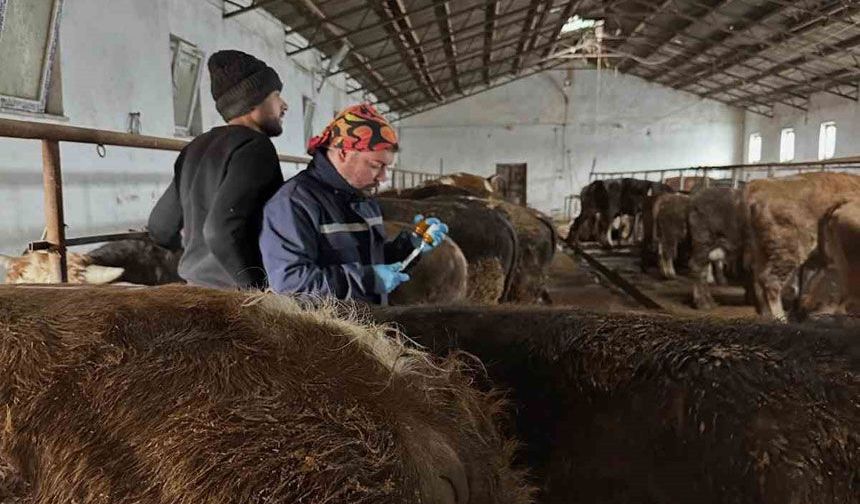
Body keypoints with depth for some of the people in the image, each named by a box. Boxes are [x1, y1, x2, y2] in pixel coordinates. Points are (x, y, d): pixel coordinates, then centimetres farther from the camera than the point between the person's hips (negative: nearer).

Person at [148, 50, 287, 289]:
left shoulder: (196, 148, 13)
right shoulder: (254, 147, -13)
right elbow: (221, 230, -25)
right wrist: (261, 290, -16)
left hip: (196, 286, 9)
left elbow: (160, 227, 19)